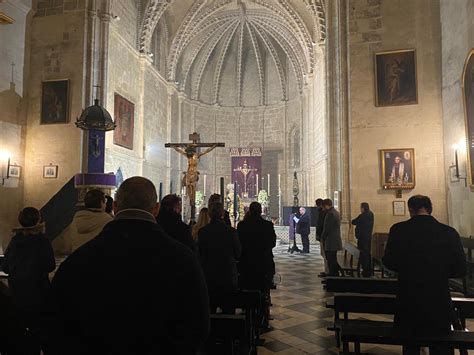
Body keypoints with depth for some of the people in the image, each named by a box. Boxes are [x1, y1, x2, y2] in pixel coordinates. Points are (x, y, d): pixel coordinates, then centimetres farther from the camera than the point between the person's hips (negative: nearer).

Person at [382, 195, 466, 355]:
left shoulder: (398, 230, -13)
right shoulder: (450, 232, -10)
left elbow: (389, 262, -5)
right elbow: (460, 269, -4)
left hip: (408, 300, 0)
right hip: (439, 300, 1)